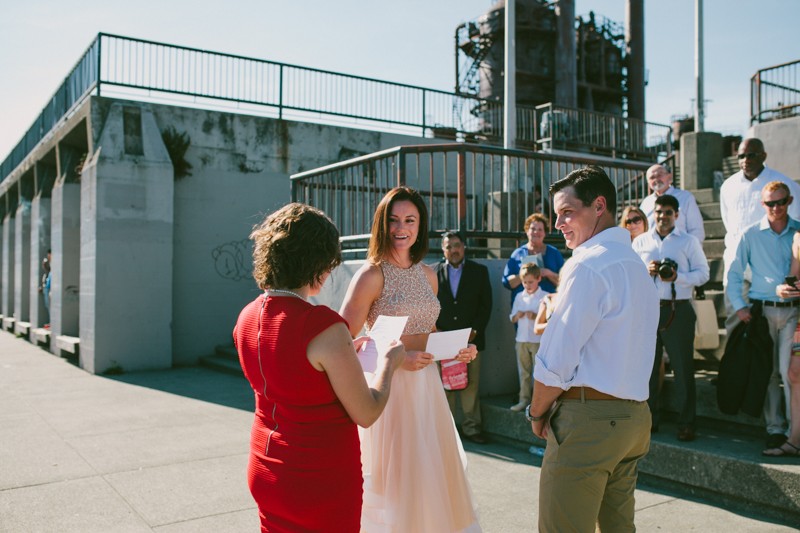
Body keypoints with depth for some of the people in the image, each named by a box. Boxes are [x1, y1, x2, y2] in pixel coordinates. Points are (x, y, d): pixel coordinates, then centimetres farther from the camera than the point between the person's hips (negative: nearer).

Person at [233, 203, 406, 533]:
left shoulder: (248, 317, -3)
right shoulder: (324, 326, -26)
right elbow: (367, 414, -17)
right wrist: (388, 363, -1)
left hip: (265, 471, 7)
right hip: (321, 481, -7)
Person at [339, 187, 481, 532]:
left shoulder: (428, 275, 8)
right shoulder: (371, 275, -12)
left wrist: (457, 349, 3)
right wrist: (397, 359, -24)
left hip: (426, 384, 6)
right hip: (389, 386, -6)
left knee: (431, 475, 15)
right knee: (393, 480, 4)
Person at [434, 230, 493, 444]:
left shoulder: (479, 271, 7)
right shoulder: (433, 272, 6)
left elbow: (486, 304, 4)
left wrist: (476, 330, -6)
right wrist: (434, 330, -6)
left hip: (471, 338, 0)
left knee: (471, 384, 2)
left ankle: (471, 427, 12)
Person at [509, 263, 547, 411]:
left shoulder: (545, 297, -6)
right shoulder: (519, 297, 8)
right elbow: (512, 319, 11)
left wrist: (536, 316, -23)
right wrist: (517, 316, -11)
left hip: (538, 340, -5)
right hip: (521, 339, 5)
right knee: (523, 371, 11)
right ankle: (524, 399, 19)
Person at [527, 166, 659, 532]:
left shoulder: (588, 264, -14)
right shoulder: (636, 265, 15)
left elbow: (556, 362, -16)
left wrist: (537, 413, -2)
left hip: (587, 419, -10)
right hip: (633, 416, 10)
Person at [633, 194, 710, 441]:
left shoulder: (689, 241, 6)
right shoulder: (640, 241, 13)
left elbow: (703, 272, 1)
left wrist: (678, 277, -15)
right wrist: (646, 270, -10)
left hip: (678, 310, -2)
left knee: (683, 367, 0)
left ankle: (686, 423, 8)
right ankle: (649, 418, 18)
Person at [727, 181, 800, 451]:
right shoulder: (751, 235, 3)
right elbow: (734, 273, 5)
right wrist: (739, 306, -4)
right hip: (762, 310, 0)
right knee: (769, 371, 5)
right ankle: (775, 428, 15)